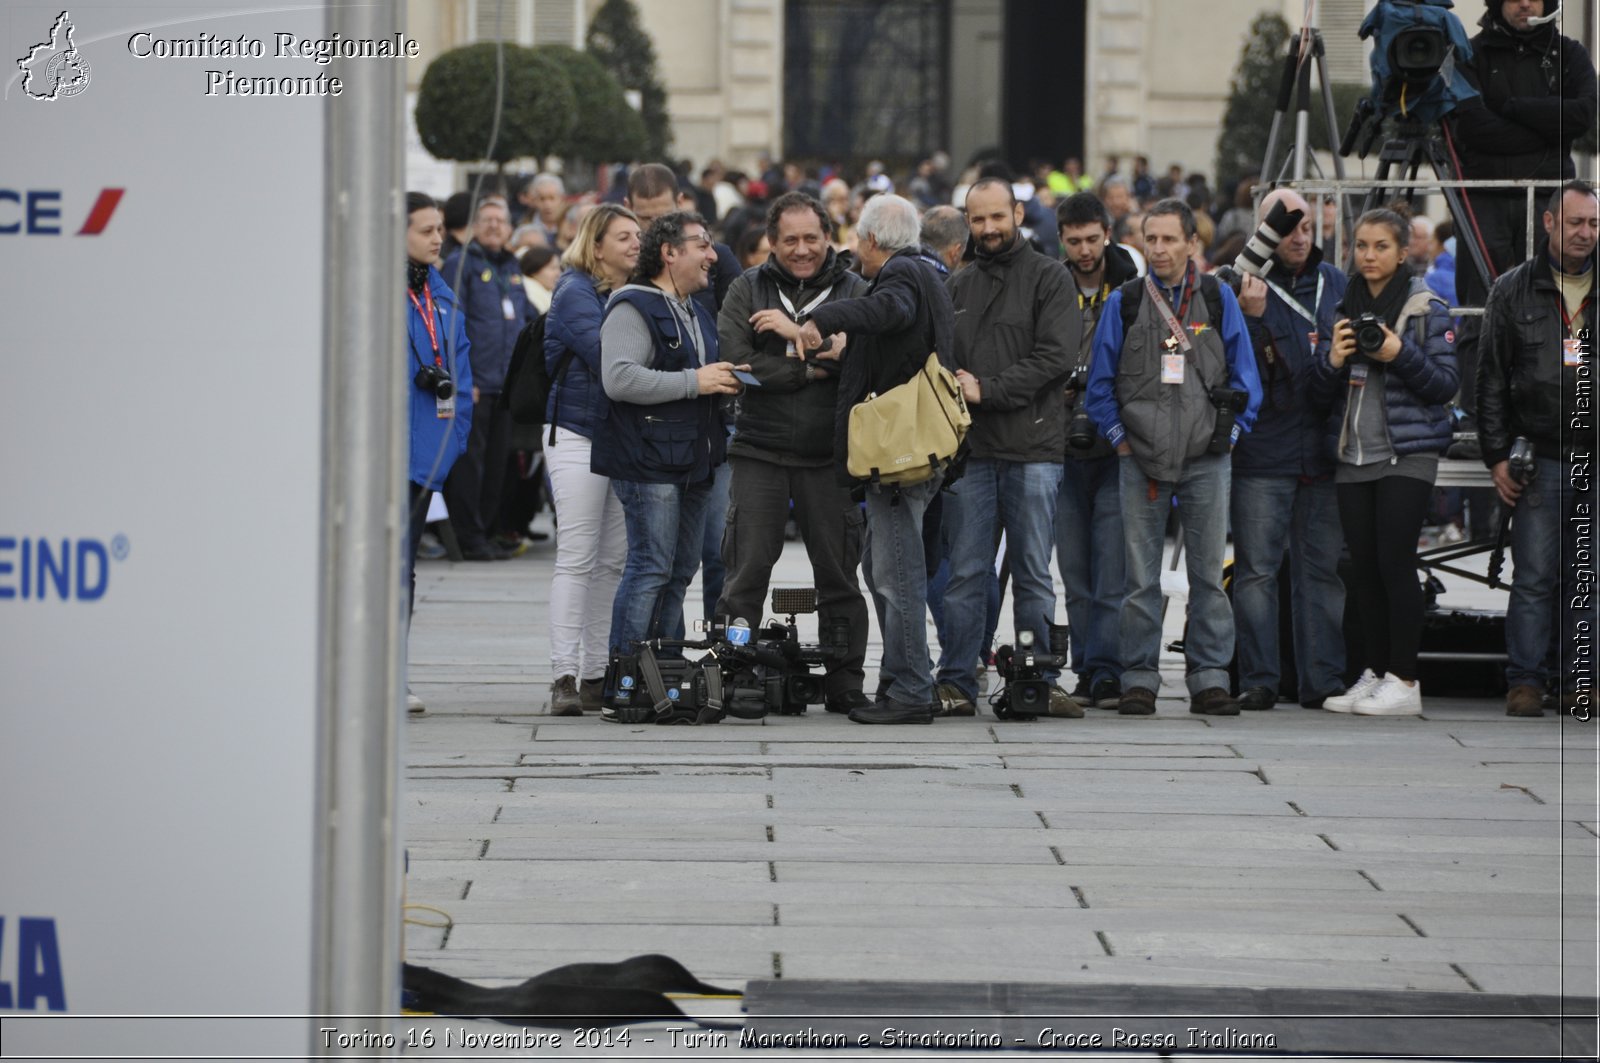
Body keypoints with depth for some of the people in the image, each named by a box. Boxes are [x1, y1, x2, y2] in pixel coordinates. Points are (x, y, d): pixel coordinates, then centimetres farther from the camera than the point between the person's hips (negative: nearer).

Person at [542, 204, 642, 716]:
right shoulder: (576, 293, -7)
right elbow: (604, 356, -21)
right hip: (579, 436, -7)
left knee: (613, 560, 6)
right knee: (577, 558, -9)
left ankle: (597, 675, 9)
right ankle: (564, 678, -10)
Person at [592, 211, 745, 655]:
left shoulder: (696, 313, 22)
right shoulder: (633, 309, -9)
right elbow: (619, 378, -23)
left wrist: (726, 382, 13)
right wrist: (694, 382, -20)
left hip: (692, 463, 9)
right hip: (648, 463, -9)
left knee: (679, 572, 10)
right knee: (650, 569, -11)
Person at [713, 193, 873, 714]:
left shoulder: (853, 291, 5)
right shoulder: (749, 289, 6)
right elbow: (736, 360, -9)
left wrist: (798, 332, -16)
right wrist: (811, 369, -10)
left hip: (830, 455, 0)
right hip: (760, 453, 0)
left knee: (838, 574, 6)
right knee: (747, 571, -2)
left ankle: (845, 685, 13)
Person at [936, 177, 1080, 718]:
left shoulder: (1049, 279, 2)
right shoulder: (957, 288, 15)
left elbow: (1055, 356, -9)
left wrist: (987, 390, -13)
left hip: (1032, 450, -3)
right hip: (970, 450, 3)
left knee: (1033, 576, 2)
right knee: (965, 574, 2)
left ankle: (1039, 682, 8)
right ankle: (957, 684, 6)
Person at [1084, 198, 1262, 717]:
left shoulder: (1219, 299, 5)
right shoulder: (1123, 302, 5)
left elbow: (1245, 379, 9)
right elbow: (1100, 383, 9)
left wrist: (1229, 435, 2)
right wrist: (1120, 439, 3)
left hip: (1206, 460, 0)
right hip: (1141, 459, 0)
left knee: (1208, 573, 2)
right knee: (1141, 577, 0)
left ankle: (1210, 679, 6)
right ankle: (1139, 679, 5)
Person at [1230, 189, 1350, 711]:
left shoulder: (1335, 285, 13)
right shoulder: (1243, 286, -1)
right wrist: (1251, 317, -23)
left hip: (1323, 451, 4)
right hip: (1262, 456, -4)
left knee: (1324, 569, 5)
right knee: (1257, 571, -2)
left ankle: (1324, 680, 9)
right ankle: (1258, 681, 2)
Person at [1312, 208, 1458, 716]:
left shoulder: (1427, 308, -1)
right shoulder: (1343, 308, 12)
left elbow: (1446, 385, -4)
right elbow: (1324, 389, 13)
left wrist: (1401, 355, -18)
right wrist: (1332, 360, -8)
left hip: (1407, 454, -5)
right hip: (1353, 456, 5)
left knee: (1395, 564, -10)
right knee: (1364, 569, 5)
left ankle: (1403, 682, -7)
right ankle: (1373, 675, 12)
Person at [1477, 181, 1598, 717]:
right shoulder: (1514, 291, 6)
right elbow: (1492, 380, 7)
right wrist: (1498, 456, 0)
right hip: (1543, 460, -1)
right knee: (1534, 577, -4)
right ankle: (1525, 683, -1)